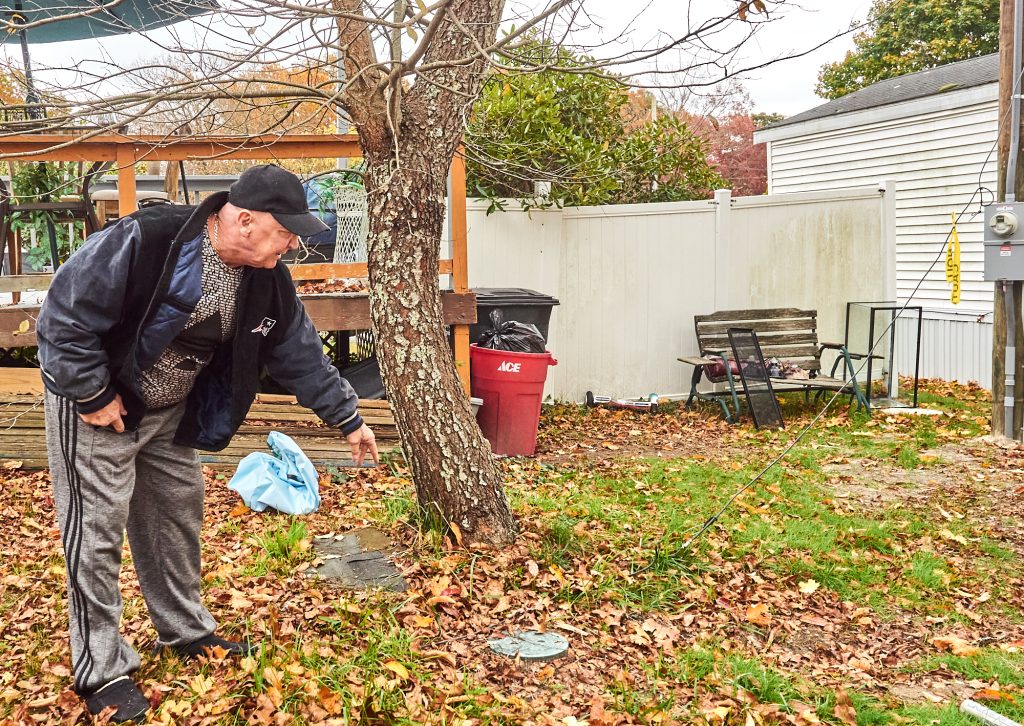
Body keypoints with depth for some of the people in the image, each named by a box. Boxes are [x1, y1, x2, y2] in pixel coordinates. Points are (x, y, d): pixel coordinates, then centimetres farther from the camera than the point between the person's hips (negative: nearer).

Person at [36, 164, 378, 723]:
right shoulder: (142, 242, -32)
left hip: (172, 412, 7)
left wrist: (348, 419, 4)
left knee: (178, 516, 16)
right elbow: (65, 315, -26)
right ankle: (101, 672, 12)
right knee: (97, 532, -1)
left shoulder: (267, 280, -9)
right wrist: (91, 397, -21)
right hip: (97, 409, -7)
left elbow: (302, 356, 2)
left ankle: (187, 631, 35)